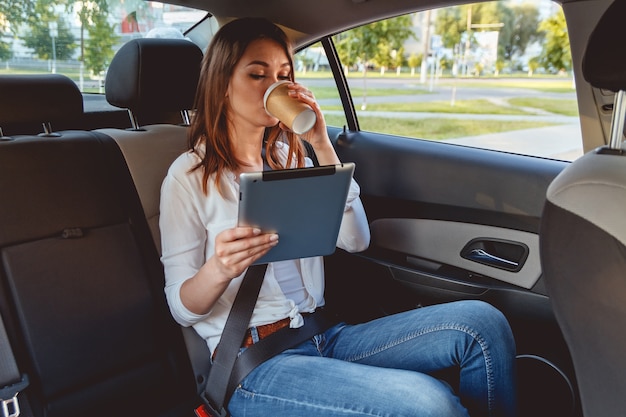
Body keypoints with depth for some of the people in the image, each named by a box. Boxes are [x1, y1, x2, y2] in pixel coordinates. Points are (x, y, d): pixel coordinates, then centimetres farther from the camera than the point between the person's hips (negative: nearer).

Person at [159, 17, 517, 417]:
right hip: (254, 365, -5)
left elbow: (355, 240, 2)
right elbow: (182, 308, -4)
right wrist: (219, 269, -27)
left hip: (324, 337, 5)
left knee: (482, 323, -16)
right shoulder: (189, 175, -3)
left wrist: (322, 146, -5)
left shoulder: (290, 156, 12)